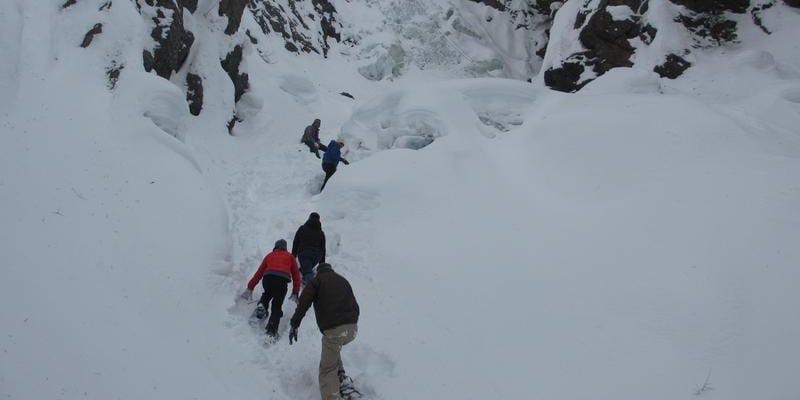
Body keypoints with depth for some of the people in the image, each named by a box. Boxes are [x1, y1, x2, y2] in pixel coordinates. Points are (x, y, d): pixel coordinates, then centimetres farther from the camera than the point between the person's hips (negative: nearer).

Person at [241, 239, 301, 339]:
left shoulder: (270, 255, 31)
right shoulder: (290, 257, 28)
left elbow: (259, 272, 29)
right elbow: (296, 275, 26)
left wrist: (250, 288, 34)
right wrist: (295, 293, 31)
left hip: (268, 278, 2)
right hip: (282, 280, -2)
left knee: (268, 293, 35)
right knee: (277, 307, 8)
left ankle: (262, 305, 8)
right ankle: (272, 330, -7)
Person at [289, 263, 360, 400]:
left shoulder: (317, 280, 9)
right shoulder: (343, 280, 25)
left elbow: (303, 303, -4)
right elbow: (355, 305, 24)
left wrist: (294, 325, -4)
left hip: (333, 329, -6)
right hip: (352, 328, 6)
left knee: (327, 368, 2)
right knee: (333, 348, 33)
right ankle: (342, 379, 19)